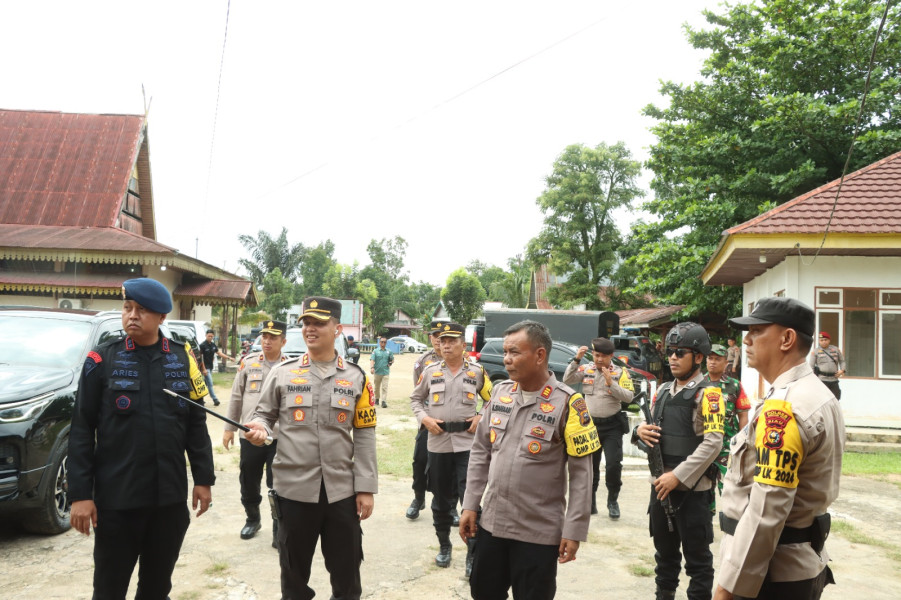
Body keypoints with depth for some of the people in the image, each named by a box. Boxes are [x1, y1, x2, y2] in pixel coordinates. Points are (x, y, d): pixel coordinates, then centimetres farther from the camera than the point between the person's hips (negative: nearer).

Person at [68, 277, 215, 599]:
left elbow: (196, 424, 7)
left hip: (170, 496, 2)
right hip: (116, 499, -2)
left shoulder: (182, 358, 2)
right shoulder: (102, 359, -5)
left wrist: (204, 478, 5)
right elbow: (82, 431, -4)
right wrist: (80, 494, -8)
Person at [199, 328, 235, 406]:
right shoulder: (202, 345, -13)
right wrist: (204, 369, -17)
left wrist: (228, 358, 0)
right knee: (210, 384, -9)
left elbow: (219, 353, 12)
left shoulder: (213, 344, 8)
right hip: (205, 367, -7)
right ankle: (215, 399, -11)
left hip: (210, 367, 7)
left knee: (206, 383, 15)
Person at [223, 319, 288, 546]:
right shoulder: (248, 362, 3)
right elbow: (236, 397, 8)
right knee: (248, 482, 17)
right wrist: (229, 428, 9)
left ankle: (279, 532, 14)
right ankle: (252, 519, 40)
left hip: (280, 437, -3)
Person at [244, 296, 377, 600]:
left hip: (342, 490, 0)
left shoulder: (356, 377, 1)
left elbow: (365, 435, 2)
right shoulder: (282, 372, 0)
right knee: (294, 569, 17)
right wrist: (259, 427, -15)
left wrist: (366, 487, -2)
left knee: (346, 570, 12)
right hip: (293, 489, 0)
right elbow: (264, 413, 10)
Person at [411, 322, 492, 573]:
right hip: (438, 443, 2)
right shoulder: (430, 371, 4)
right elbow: (415, 398, 13)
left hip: (467, 443, -2)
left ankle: (473, 555, 4)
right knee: (441, 499, 13)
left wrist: (481, 417, -5)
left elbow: (491, 400, 12)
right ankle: (444, 546, 31)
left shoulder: (477, 371, 1)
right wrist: (424, 418, -4)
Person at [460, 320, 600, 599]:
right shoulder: (499, 393, 3)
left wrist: (574, 530, -13)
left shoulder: (566, 403, -13)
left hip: (539, 531, -5)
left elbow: (581, 472, -11)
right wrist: (471, 504, 6)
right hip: (491, 523, 5)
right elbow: (480, 452, 9)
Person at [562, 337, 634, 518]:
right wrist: (576, 359, -16)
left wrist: (611, 382, -22)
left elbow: (628, 397, -12)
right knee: (590, 465, 11)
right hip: (590, 424, 2)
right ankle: (590, 501, 26)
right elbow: (567, 380, -8)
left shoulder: (620, 373, -3)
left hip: (612, 426, -2)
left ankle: (612, 501, 13)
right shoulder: (586, 370, 3)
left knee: (614, 464, -9)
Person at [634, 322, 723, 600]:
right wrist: (641, 430, -6)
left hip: (693, 489, -7)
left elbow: (712, 443, -20)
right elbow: (654, 430, 19)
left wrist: (678, 476, -23)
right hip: (661, 484, 7)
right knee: (664, 550, 20)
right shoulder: (663, 391, 10)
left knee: (696, 556, 6)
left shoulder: (706, 394, -12)